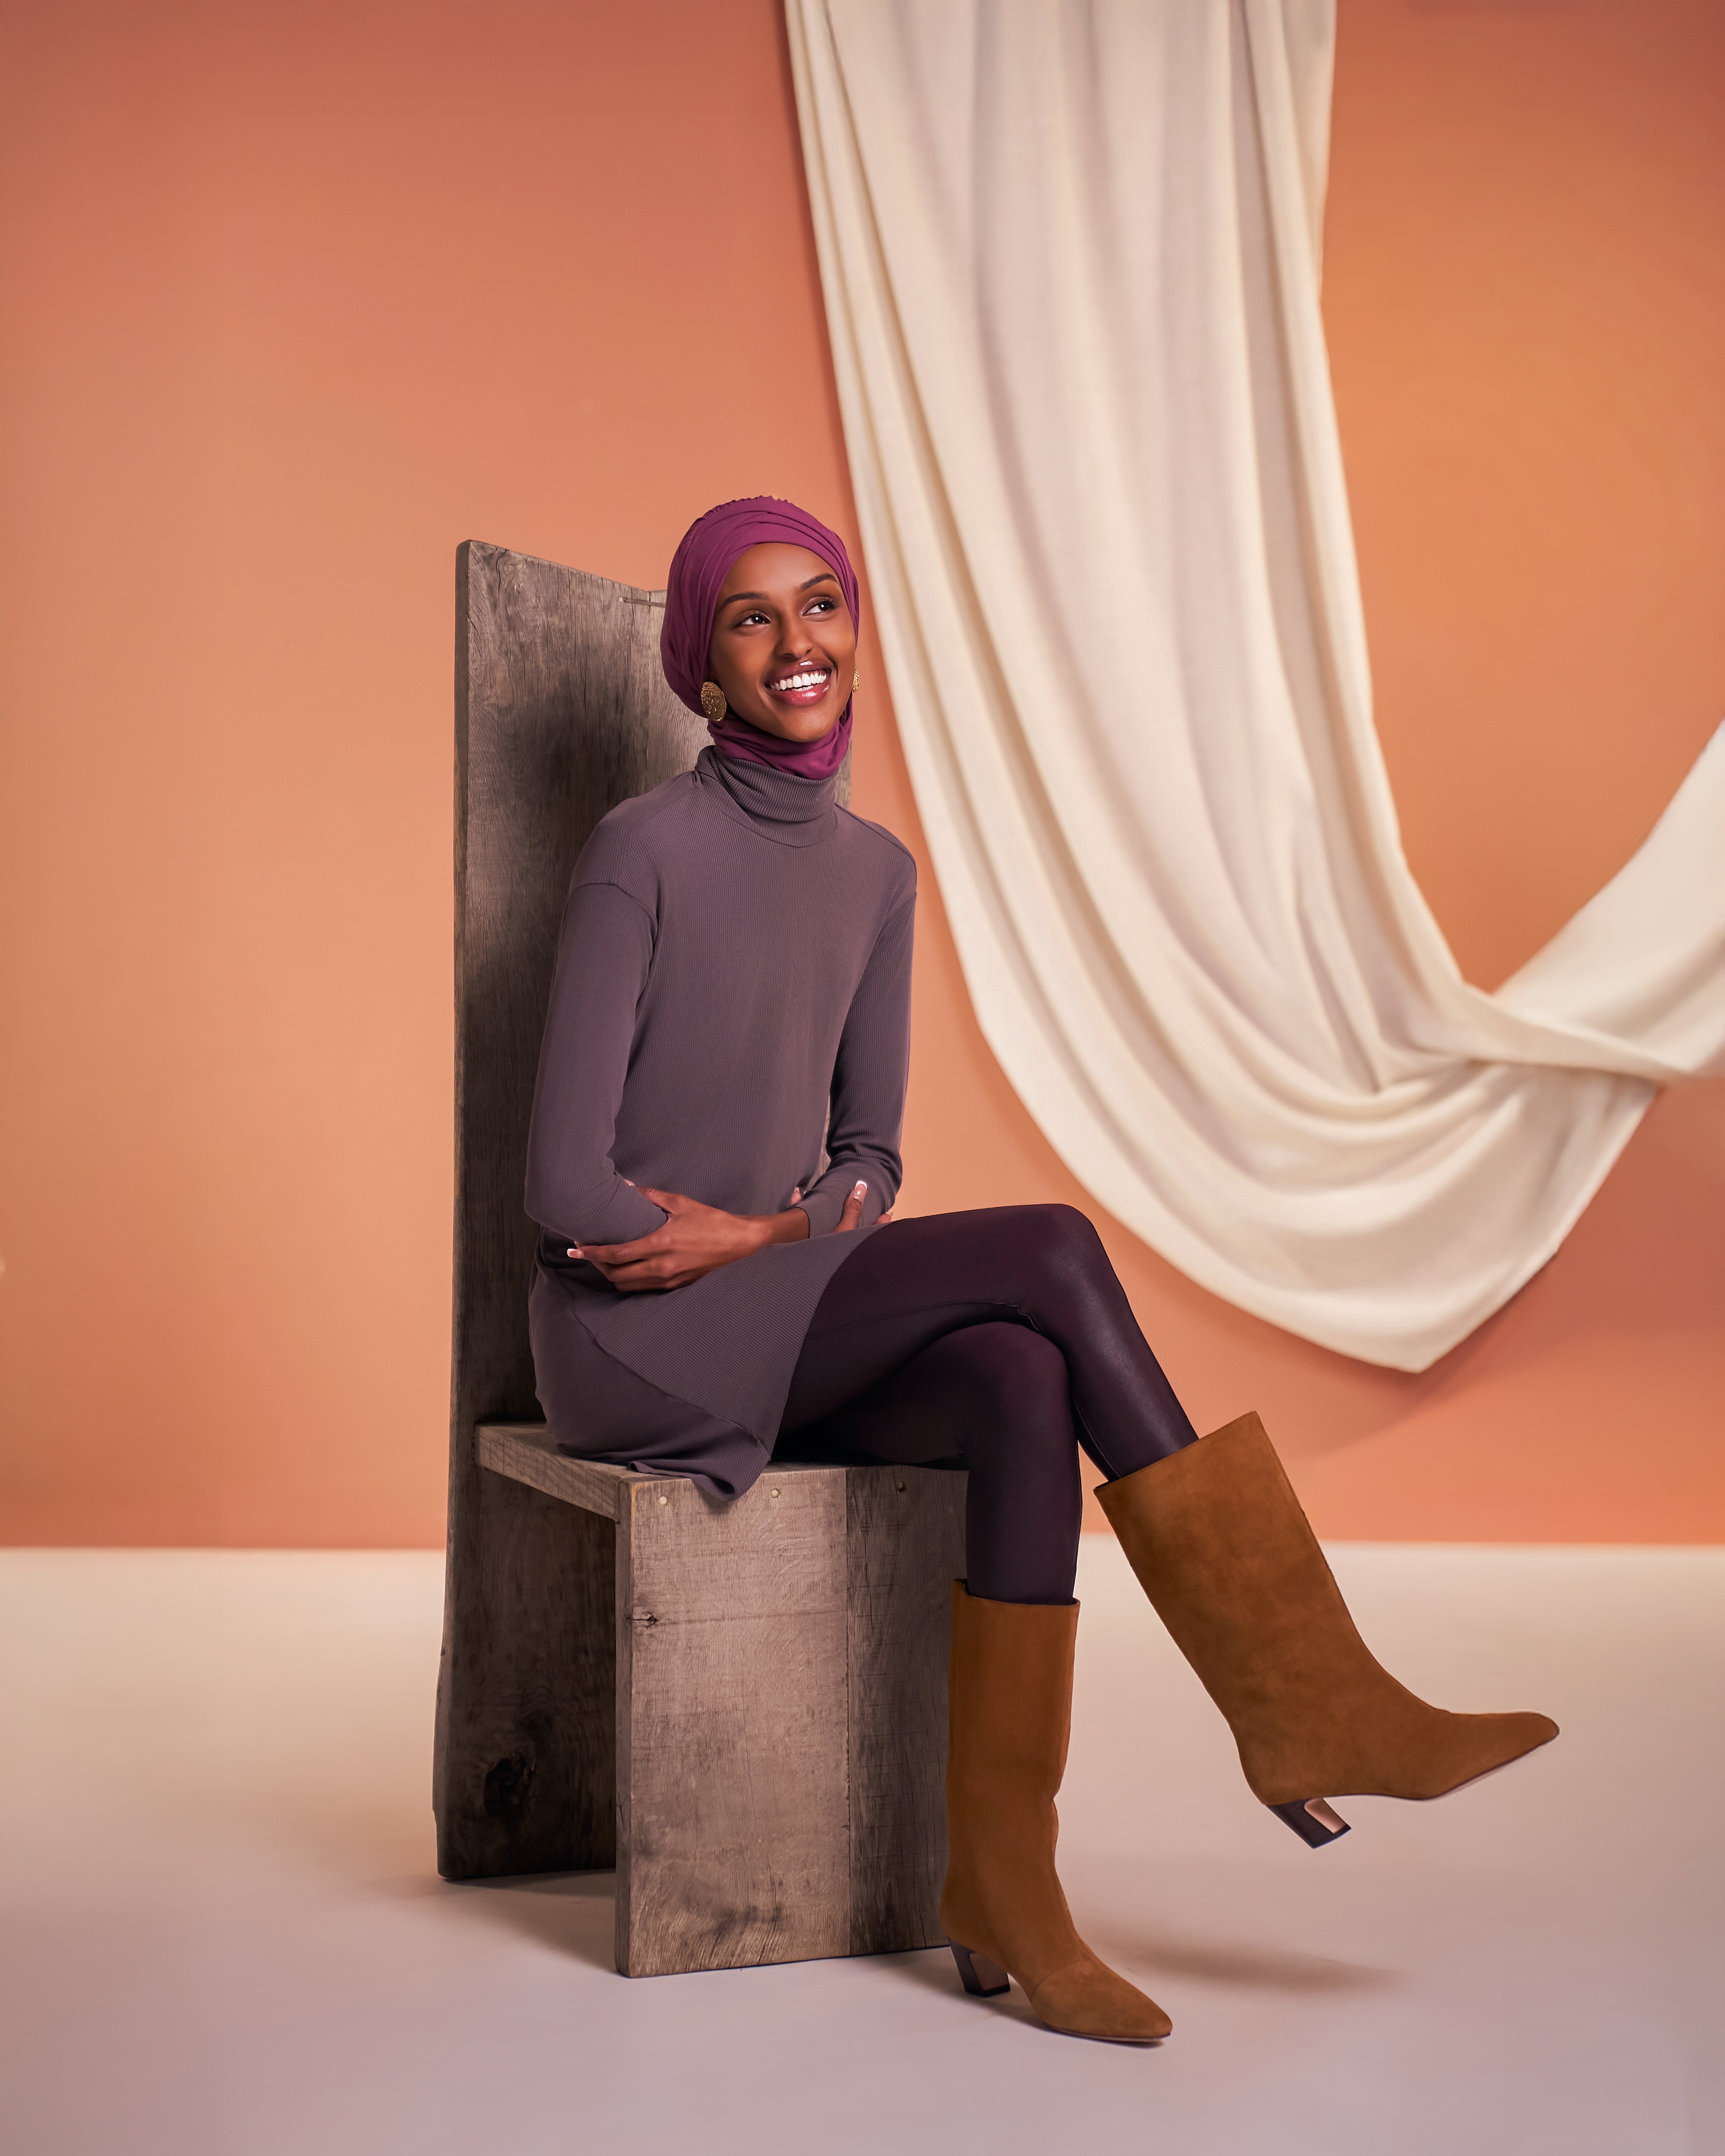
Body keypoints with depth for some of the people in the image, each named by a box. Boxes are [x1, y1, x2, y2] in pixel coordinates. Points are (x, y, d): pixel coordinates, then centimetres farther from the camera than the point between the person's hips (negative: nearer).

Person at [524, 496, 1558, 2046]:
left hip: (780, 1337, 6)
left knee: (1021, 1390, -27)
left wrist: (756, 1237, -10)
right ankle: (1301, 1706, -18)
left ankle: (1002, 1892, -21)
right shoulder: (641, 851, -12)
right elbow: (565, 1186, -16)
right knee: (1051, 1252, -24)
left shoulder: (875, 870, 9)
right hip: (634, 1347, -6)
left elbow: (868, 1162, 10)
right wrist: (787, 1233, -8)